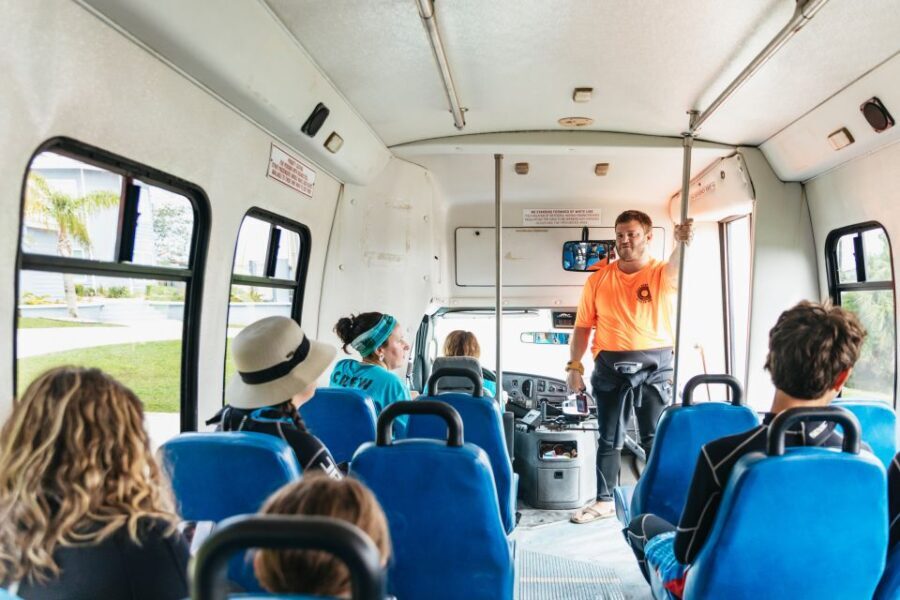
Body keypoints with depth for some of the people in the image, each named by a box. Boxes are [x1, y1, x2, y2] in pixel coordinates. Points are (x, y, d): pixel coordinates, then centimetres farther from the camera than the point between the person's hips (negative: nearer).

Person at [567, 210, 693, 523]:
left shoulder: (662, 274, -2)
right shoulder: (598, 278, 5)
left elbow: (676, 269, -28)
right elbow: (583, 326, 7)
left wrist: (681, 244, -49)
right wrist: (574, 365, -1)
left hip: (654, 365, -2)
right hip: (609, 366, 2)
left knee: (656, 438, 5)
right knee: (609, 439, 11)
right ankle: (604, 500, 24)